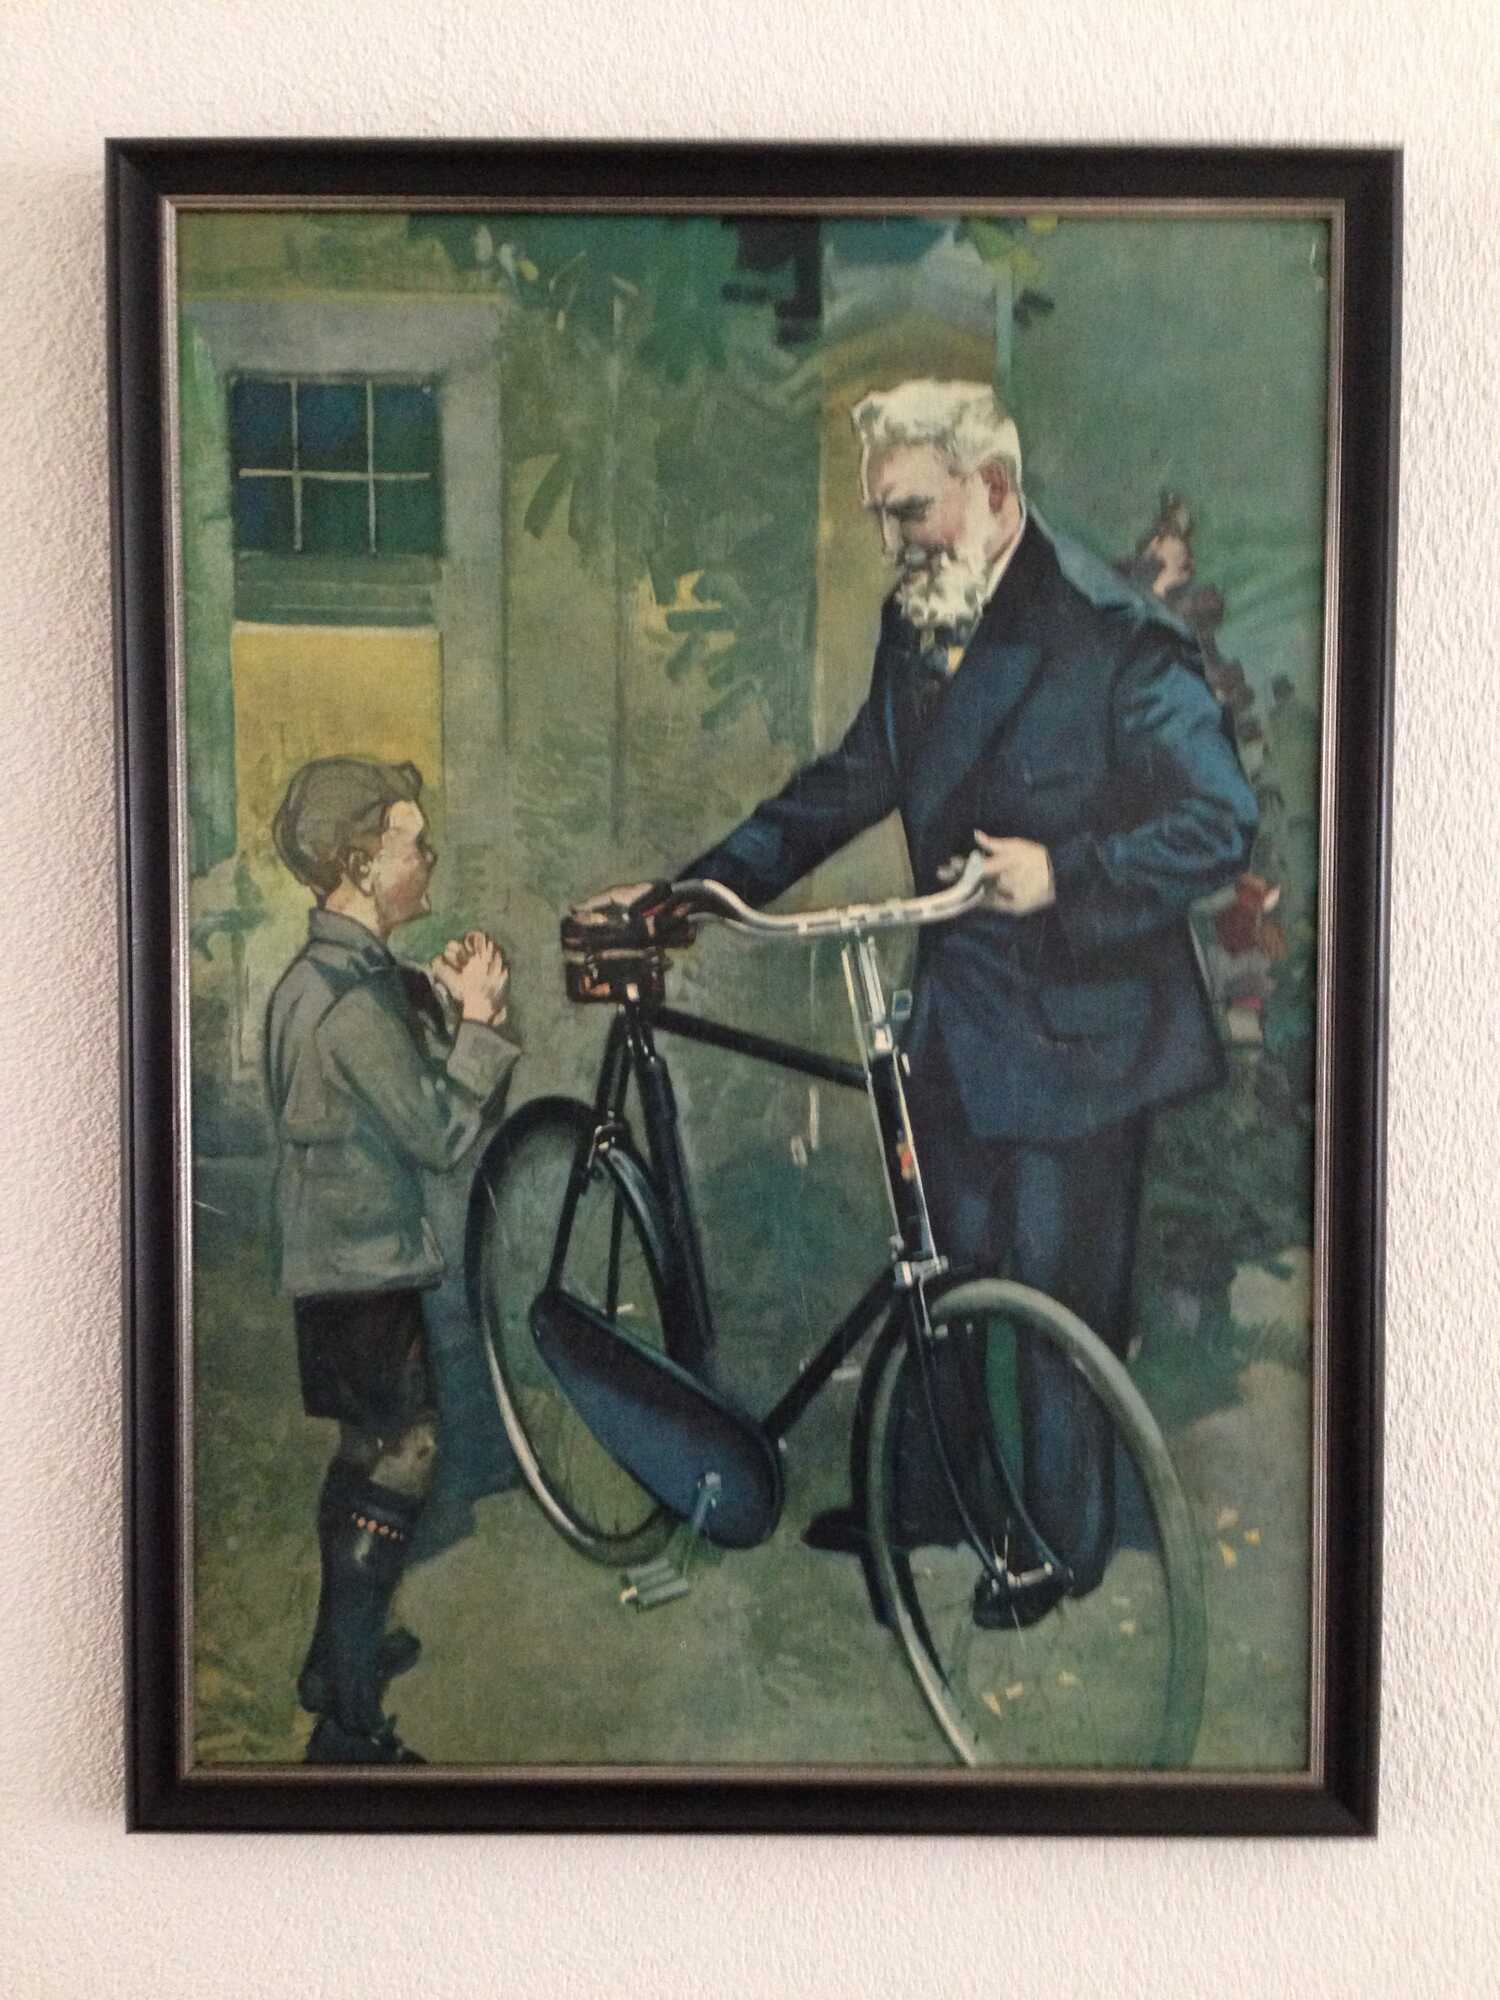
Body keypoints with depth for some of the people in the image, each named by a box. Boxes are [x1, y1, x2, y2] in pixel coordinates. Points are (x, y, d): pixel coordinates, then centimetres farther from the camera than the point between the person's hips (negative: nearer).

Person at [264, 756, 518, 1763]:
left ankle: (340, 1652, 40)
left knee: (368, 1461, 23)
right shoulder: (353, 1001, -24)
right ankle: (350, 1729, 6)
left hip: (336, 1259, 10)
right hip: (366, 1270, -10)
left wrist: (443, 1000, 2)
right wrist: (479, 1017, -14)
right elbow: (442, 1133, -21)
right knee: (395, 1469, -2)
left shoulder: (324, 973, 8)